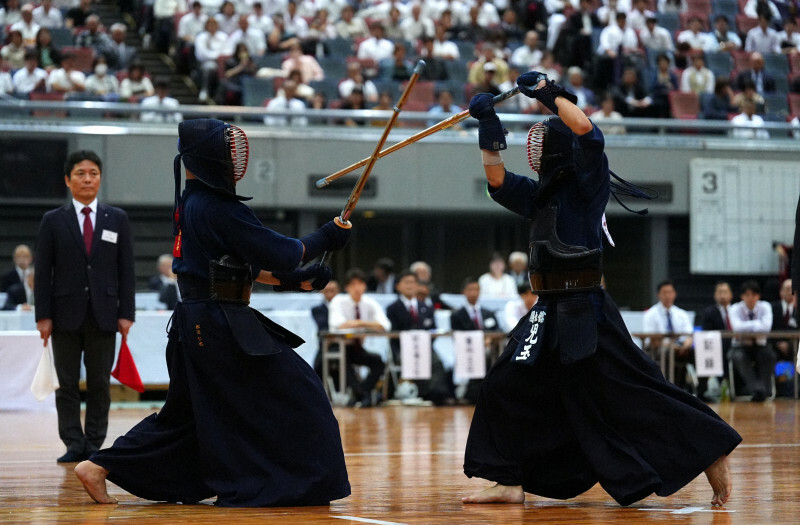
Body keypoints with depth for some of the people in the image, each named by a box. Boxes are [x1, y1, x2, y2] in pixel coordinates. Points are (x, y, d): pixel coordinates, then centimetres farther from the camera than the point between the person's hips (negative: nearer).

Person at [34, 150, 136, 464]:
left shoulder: (117, 219, 8)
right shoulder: (53, 221, 5)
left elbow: (126, 270, 6)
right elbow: (43, 271, 2)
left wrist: (126, 313, -1)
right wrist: (43, 316, -6)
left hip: (103, 315, 1)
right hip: (66, 314, -1)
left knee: (100, 384, 3)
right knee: (67, 384, 1)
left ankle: (94, 444, 8)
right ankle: (74, 444, 5)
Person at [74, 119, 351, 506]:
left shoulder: (189, 204, 14)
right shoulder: (219, 209, -16)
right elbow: (279, 254, -15)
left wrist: (290, 279, 17)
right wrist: (324, 239, -1)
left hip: (194, 324, 10)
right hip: (221, 325, -10)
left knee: (186, 412, 17)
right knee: (291, 395, -2)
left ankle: (99, 466, 15)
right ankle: (291, 485, 2)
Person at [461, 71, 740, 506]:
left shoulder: (588, 183, -5)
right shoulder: (544, 194, 18)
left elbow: (586, 131, -22)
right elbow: (498, 182, 24)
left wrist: (549, 93, -12)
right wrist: (489, 130, 16)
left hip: (584, 309, -9)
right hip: (552, 310, 9)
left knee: (626, 395, -9)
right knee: (509, 388, 5)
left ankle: (709, 454, -2)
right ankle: (511, 483, 9)